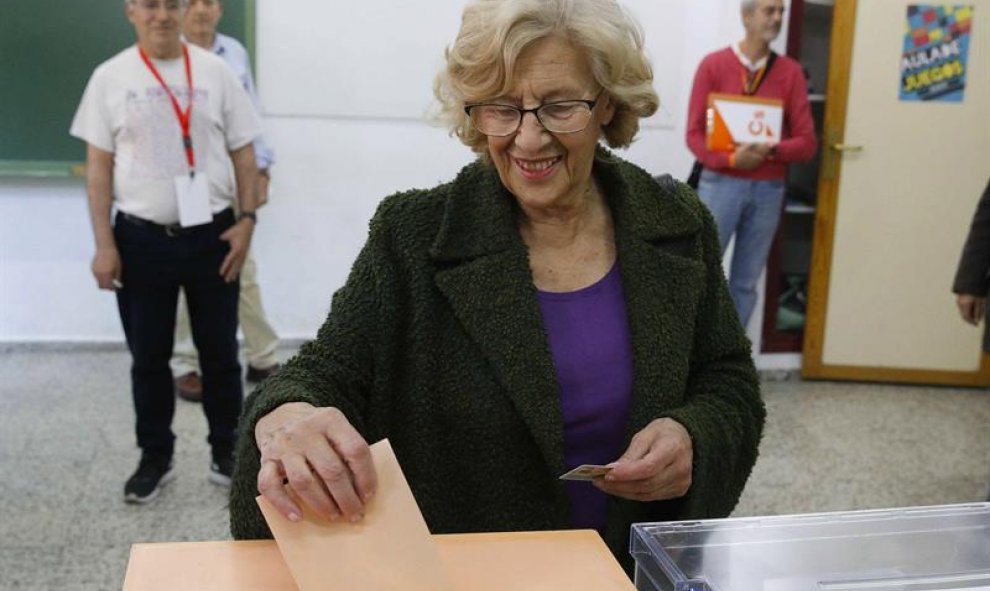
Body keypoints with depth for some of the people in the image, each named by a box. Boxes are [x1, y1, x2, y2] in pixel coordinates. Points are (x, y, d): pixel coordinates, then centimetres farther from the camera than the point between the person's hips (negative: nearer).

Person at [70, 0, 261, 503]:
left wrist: (247, 219, -6)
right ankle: (155, 458, 27)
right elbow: (98, 165, 1)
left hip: (212, 234, 0)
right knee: (148, 357, 10)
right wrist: (104, 244, -4)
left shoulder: (214, 71, 2)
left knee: (219, 352, 10)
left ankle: (226, 454, 26)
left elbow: (243, 152, 4)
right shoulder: (110, 77, 0)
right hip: (141, 238, 0)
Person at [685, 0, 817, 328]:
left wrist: (771, 150, -17)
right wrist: (731, 159, -19)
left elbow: (807, 141, 1)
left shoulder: (791, 71, 5)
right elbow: (695, 134, -4)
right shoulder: (713, 64, -1)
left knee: (745, 282, 7)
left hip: (768, 190, 2)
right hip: (720, 183, -2)